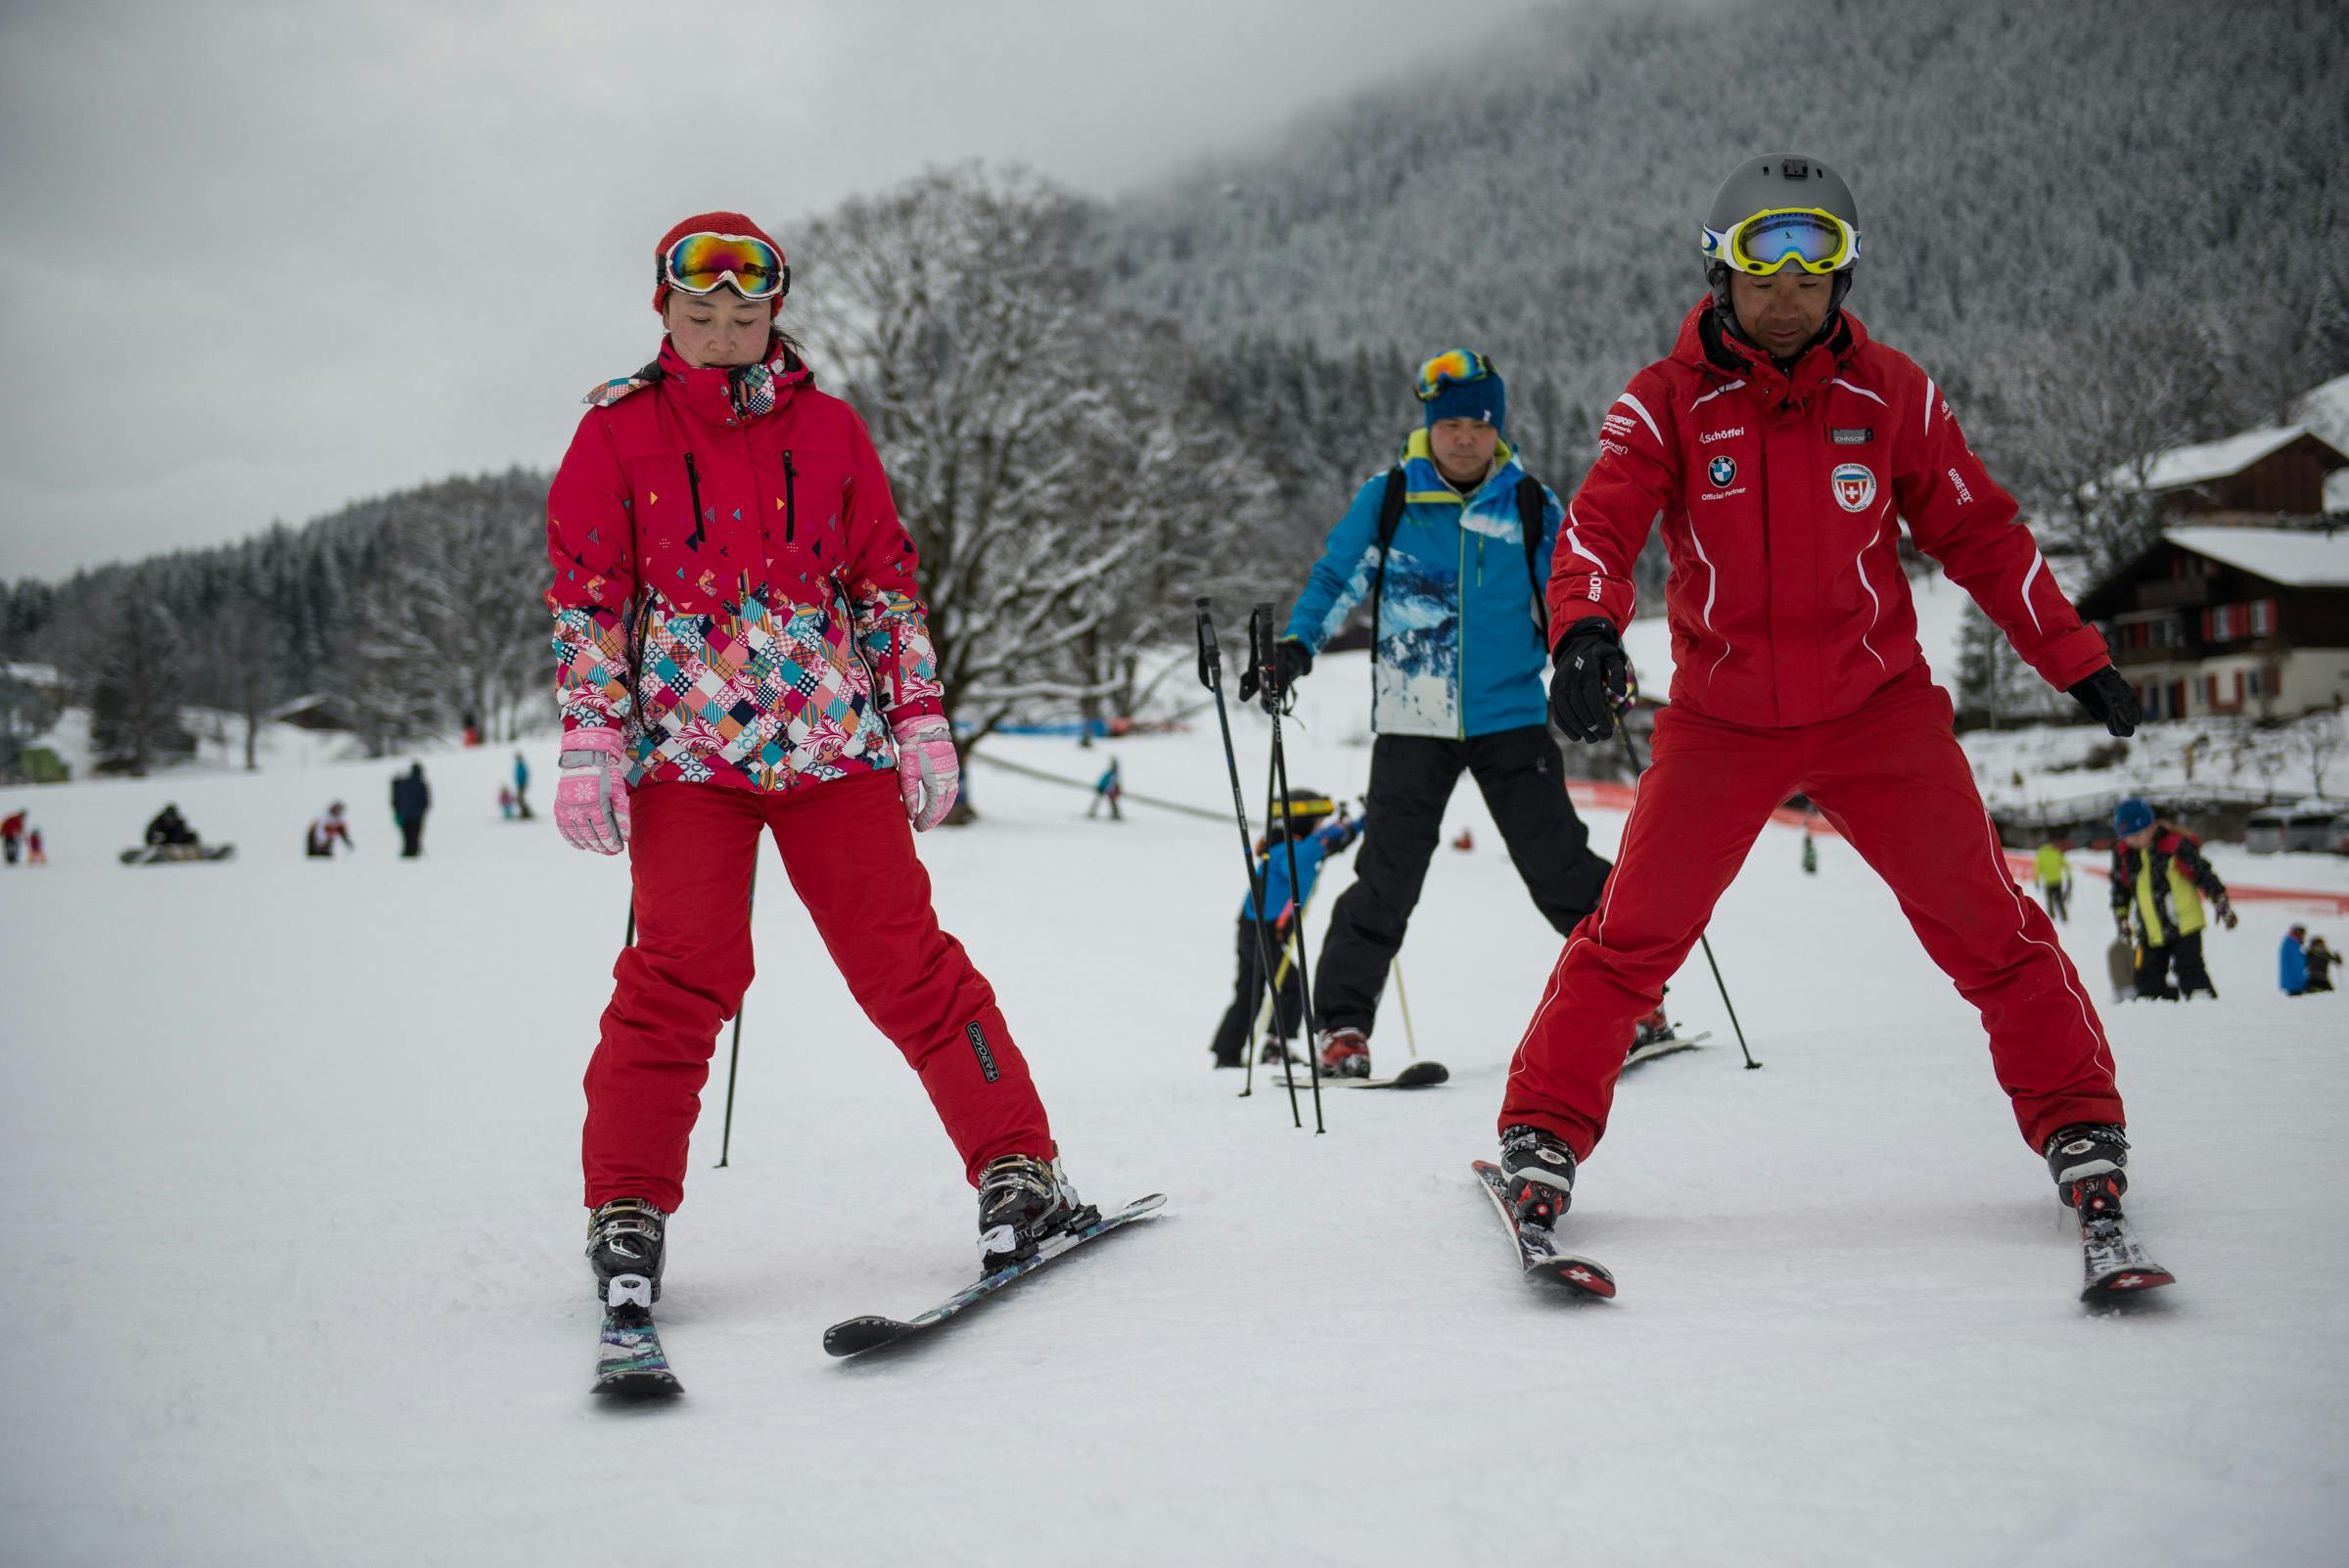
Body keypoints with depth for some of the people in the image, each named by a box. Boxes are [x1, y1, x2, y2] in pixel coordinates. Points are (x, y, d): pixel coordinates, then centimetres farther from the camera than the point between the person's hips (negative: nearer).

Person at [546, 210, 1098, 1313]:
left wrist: (921, 719, 8)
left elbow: (887, 580, 14)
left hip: (835, 743, 1)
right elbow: (587, 594, 4)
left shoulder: (828, 428, 11)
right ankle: (627, 1211, 2)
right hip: (684, 749, -1)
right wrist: (591, 741, -6)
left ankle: (1019, 1170, 4)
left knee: (905, 961, -2)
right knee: (680, 976, -10)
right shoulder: (617, 433, 7)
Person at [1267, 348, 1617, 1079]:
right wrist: (1295, 648, -9)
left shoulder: (1531, 506, 3)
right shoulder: (1387, 498, 1)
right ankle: (1342, 1020, 6)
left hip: (1510, 717, 1)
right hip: (1413, 722, -1)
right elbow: (1335, 579, 6)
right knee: (1389, 875, -5)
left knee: (1558, 866, 1)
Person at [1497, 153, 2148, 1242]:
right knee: (1633, 936, -3)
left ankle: (2077, 1122, 16)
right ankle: (1543, 1133, 11)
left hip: (1877, 707, 1)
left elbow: (1978, 534, 7)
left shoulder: (1890, 395, -1)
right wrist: (1585, 632, -40)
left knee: (1985, 926, 0)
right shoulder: (1667, 403, -6)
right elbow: (1602, 521, -19)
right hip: (1720, 719, -1)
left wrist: (2075, 659, 8)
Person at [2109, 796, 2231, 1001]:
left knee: (2190, 973, -10)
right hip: (2150, 932, 6)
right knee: (2148, 980, 6)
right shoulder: (2123, 852, 2)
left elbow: (2202, 873, -8)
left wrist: (2222, 904, -7)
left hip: (2184, 924, -6)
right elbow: (2121, 885, 16)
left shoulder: (2175, 845, -14)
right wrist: (2121, 916, 14)